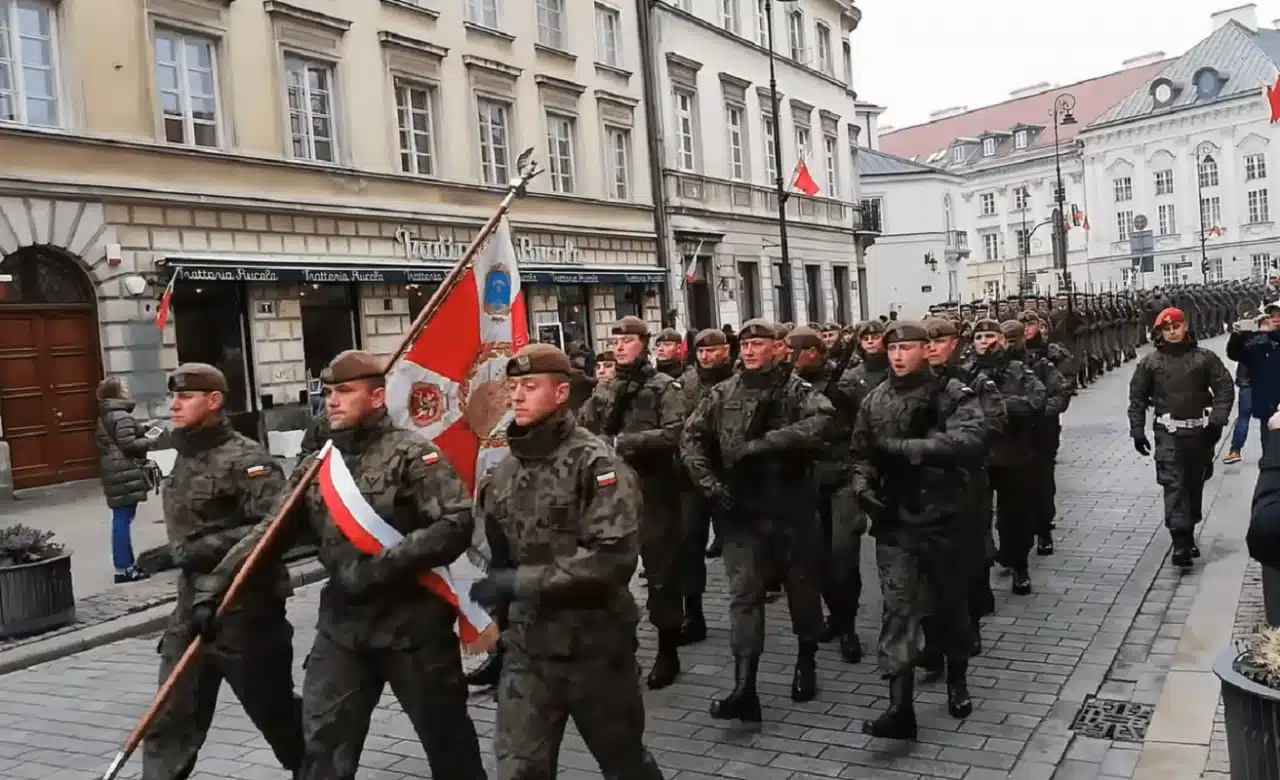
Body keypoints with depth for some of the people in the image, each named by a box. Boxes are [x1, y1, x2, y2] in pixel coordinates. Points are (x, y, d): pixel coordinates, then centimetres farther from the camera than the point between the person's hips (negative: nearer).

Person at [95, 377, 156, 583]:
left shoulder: (104, 417, 18)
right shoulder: (122, 416, -14)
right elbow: (128, 444, -21)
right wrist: (149, 441, -7)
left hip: (114, 473, 10)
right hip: (125, 474, -10)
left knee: (120, 519, 14)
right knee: (124, 519, -8)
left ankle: (126, 564, 21)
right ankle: (123, 569, -6)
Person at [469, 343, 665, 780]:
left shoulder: (595, 461, -13)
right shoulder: (504, 469, 6)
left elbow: (614, 556, -24)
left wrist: (519, 581, -24)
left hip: (594, 644, -4)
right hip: (526, 647, 5)